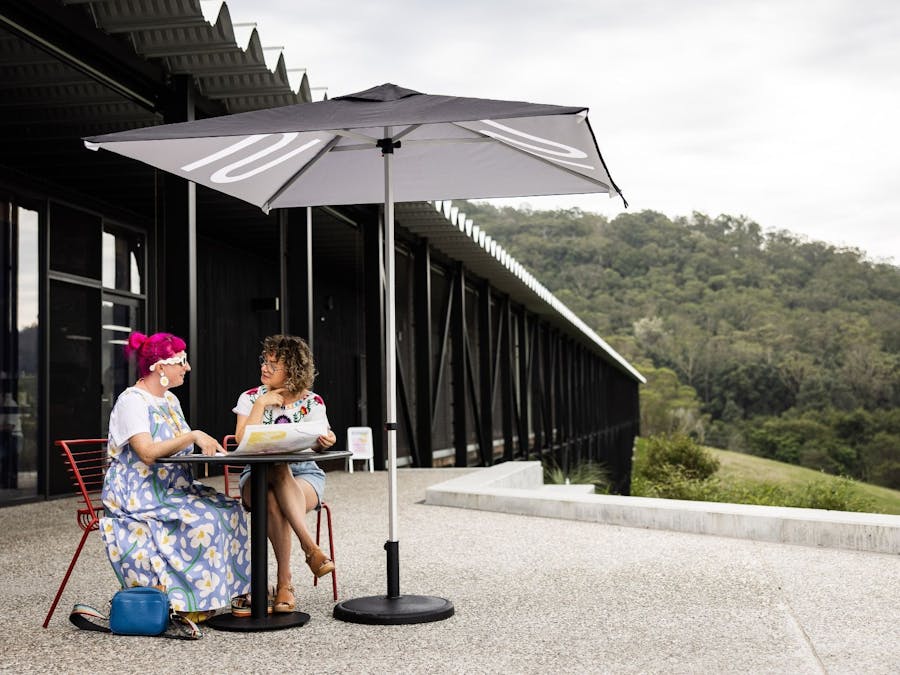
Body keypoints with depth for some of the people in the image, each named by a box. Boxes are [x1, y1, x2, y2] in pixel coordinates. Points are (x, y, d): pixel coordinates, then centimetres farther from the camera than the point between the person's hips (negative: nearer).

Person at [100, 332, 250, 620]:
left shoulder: (170, 401, 16)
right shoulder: (132, 401, -12)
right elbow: (148, 453, -24)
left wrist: (206, 445, -4)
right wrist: (193, 436, -26)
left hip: (172, 490, 9)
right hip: (138, 496, -8)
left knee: (229, 510, -12)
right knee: (203, 521, -27)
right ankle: (189, 599, -17)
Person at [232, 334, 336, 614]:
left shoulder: (312, 402, 4)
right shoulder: (251, 398, 4)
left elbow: (315, 443, -10)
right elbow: (243, 441, -10)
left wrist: (324, 441, -34)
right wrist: (262, 405, -14)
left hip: (304, 474, 0)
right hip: (258, 475, 0)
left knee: (276, 503, -36)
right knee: (279, 469, -38)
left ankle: (284, 583, -38)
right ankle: (310, 546, -45)